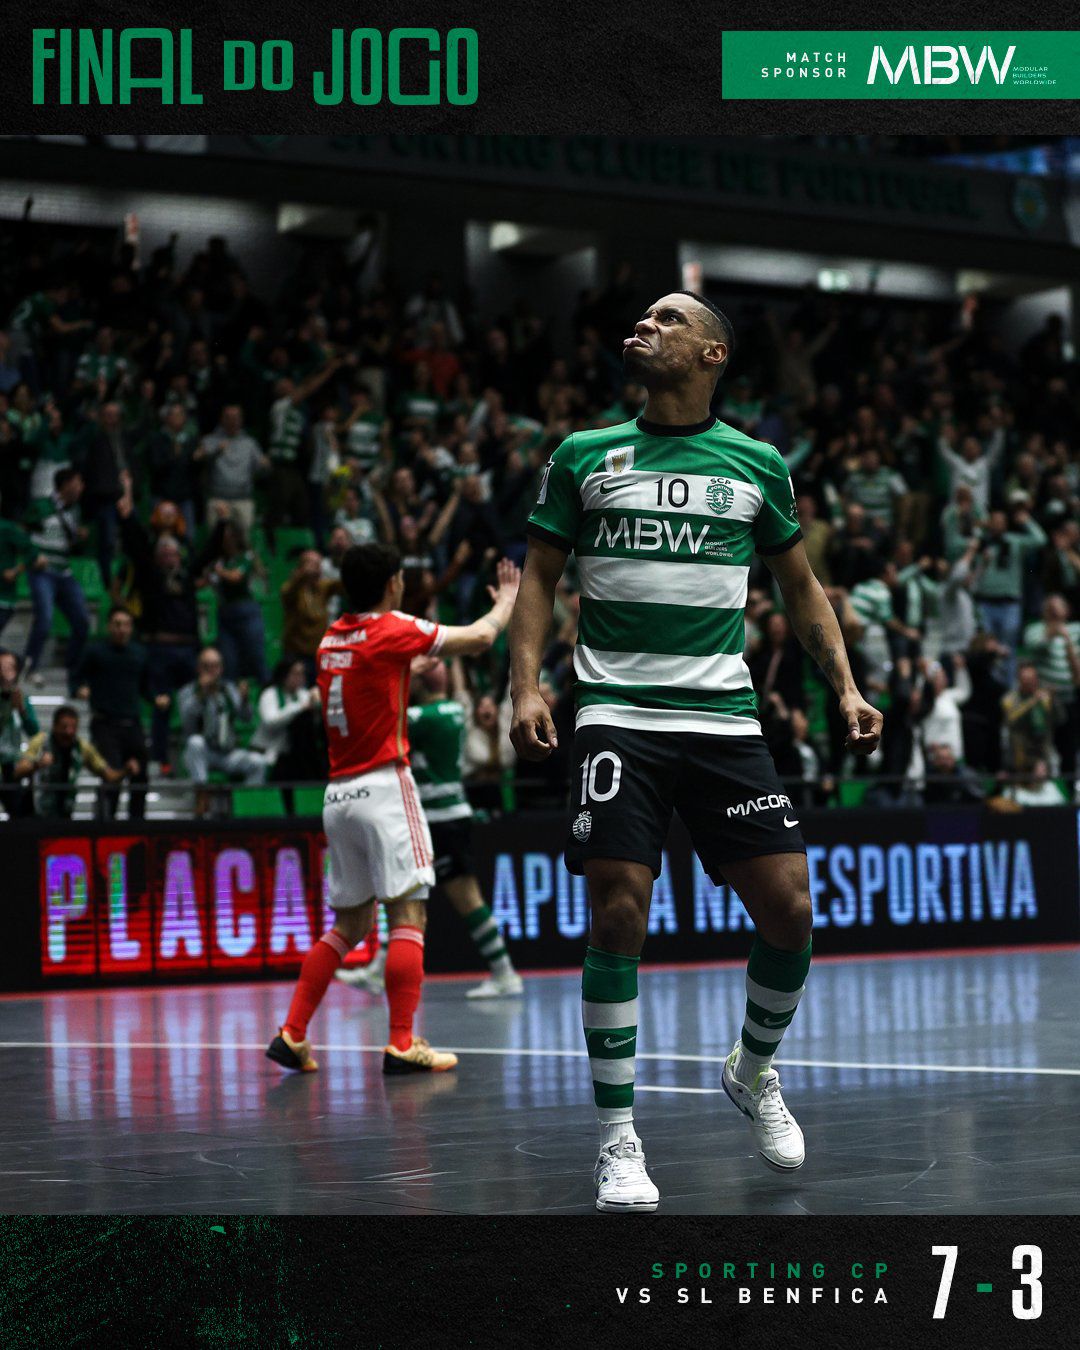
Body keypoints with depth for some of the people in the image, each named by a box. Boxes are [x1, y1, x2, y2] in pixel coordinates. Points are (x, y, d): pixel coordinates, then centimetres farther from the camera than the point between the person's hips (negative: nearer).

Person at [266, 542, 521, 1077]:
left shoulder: (331, 638, 12)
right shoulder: (393, 631, -7)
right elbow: (480, 637, 2)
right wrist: (506, 602, 21)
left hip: (337, 793, 7)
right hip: (383, 787, -7)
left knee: (349, 925, 14)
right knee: (408, 914, -7)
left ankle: (292, 1034, 8)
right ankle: (401, 1045, -13)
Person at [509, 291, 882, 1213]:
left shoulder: (757, 465, 10)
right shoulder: (585, 456, 9)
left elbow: (801, 588, 18)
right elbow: (541, 577, 10)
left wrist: (845, 686, 7)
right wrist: (527, 684, -4)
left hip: (724, 716, 1)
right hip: (618, 714, -1)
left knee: (790, 908, -4)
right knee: (618, 915, -12)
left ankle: (755, 1072, 24)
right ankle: (618, 1137, -1)